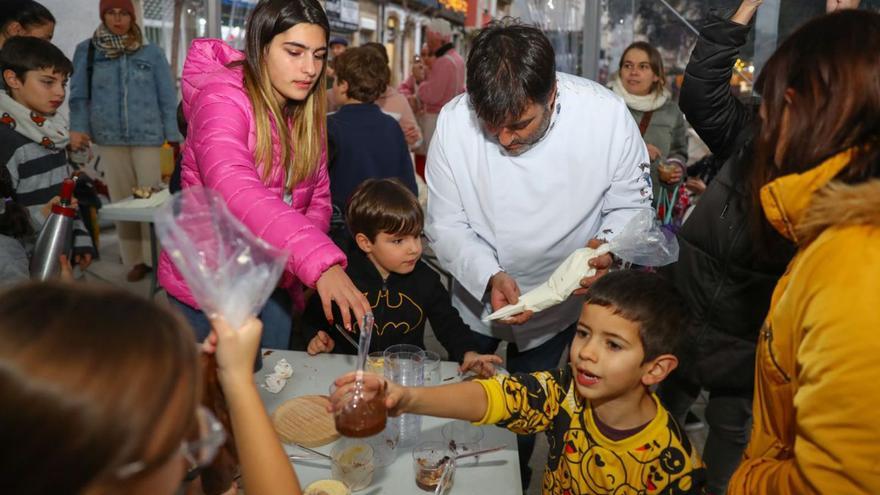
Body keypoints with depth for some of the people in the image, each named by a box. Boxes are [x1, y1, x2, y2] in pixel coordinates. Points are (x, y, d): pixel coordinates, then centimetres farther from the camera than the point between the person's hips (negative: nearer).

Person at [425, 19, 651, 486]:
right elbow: (445, 225, -17)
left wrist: (610, 248, -34)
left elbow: (630, 206, -13)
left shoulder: (607, 115, -26)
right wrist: (489, 276, -34)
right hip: (477, 294, 1)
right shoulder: (453, 121, -25)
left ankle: (515, 479, 53)